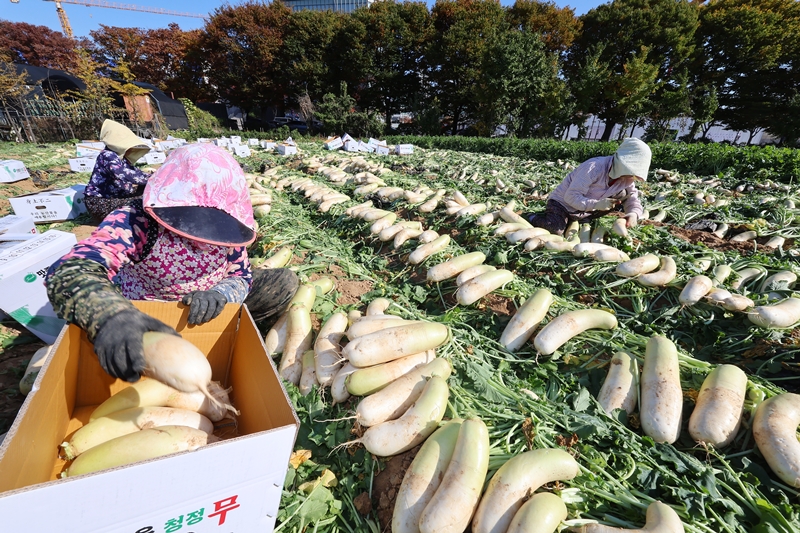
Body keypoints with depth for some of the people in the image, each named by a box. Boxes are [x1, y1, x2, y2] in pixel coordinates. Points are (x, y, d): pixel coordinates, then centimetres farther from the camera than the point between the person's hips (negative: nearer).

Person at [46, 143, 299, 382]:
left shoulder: (228, 231, -17)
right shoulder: (135, 222, -27)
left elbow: (241, 276, -14)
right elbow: (69, 271, -41)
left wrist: (220, 294, -38)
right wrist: (110, 316, -62)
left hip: (202, 311, 2)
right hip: (142, 318, -1)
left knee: (285, 281, -9)